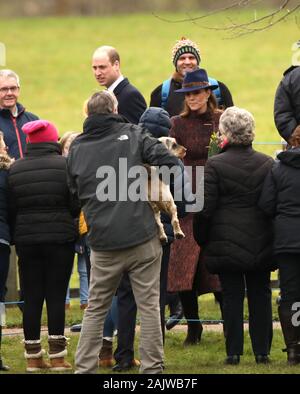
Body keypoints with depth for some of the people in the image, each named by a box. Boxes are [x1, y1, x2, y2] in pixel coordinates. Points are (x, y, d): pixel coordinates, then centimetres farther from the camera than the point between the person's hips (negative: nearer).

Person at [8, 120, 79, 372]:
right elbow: (76, 204, -7)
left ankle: (33, 357, 10)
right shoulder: (66, 165, -8)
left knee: (32, 297, 7)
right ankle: (57, 357, 1)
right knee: (56, 295, 1)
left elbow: (11, 208, 2)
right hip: (60, 238, -2)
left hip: (26, 239, 2)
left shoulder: (15, 169, 1)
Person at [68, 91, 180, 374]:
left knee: (96, 308, 12)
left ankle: (84, 367, 9)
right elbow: (170, 163, -9)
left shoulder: (76, 149, 7)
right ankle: (151, 367, 4)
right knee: (149, 305, 5)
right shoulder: (133, 135, 0)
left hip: (102, 242, 2)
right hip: (142, 237, -2)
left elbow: (73, 192, 13)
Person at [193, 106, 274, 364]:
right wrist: (272, 236, 16)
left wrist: (201, 239, 4)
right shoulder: (268, 164, 2)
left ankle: (233, 351, 2)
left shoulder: (215, 166, -9)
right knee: (260, 296, 9)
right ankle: (262, 350, 9)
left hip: (227, 246, -3)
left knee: (232, 297, 3)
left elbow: (204, 209, -10)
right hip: (261, 246, 3)